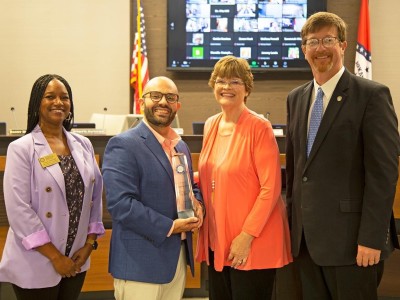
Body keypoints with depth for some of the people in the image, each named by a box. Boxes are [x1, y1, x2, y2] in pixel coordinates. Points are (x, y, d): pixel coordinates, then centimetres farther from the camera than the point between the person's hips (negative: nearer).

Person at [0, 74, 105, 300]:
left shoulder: (83, 145, 5)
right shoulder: (21, 149, -9)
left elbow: (95, 196, 8)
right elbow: (18, 209, -15)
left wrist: (89, 245, -1)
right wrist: (55, 256, -15)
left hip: (76, 260, 5)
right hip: (36, 264, -4)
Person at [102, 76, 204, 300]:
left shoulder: (181, 146, 14)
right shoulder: (123, 145, -12)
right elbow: (121, 204, -21)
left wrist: (198, 204, 0)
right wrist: (169, 227, -19)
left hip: (178, 258, 8)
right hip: (141, 263, -7)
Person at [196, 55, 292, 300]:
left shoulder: (259, 127, -11)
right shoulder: (211, 125, 9)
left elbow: (271, 188, -15)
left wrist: (247, 236, -19)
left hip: (252, 243, -6)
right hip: (216, 241, 6)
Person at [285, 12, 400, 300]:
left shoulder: (372, 95, -8)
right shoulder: (296, 98, 12)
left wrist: (371, 238, -17)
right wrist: (293, 221, 14)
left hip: (350, 238, -6)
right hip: (306, 237, 6)